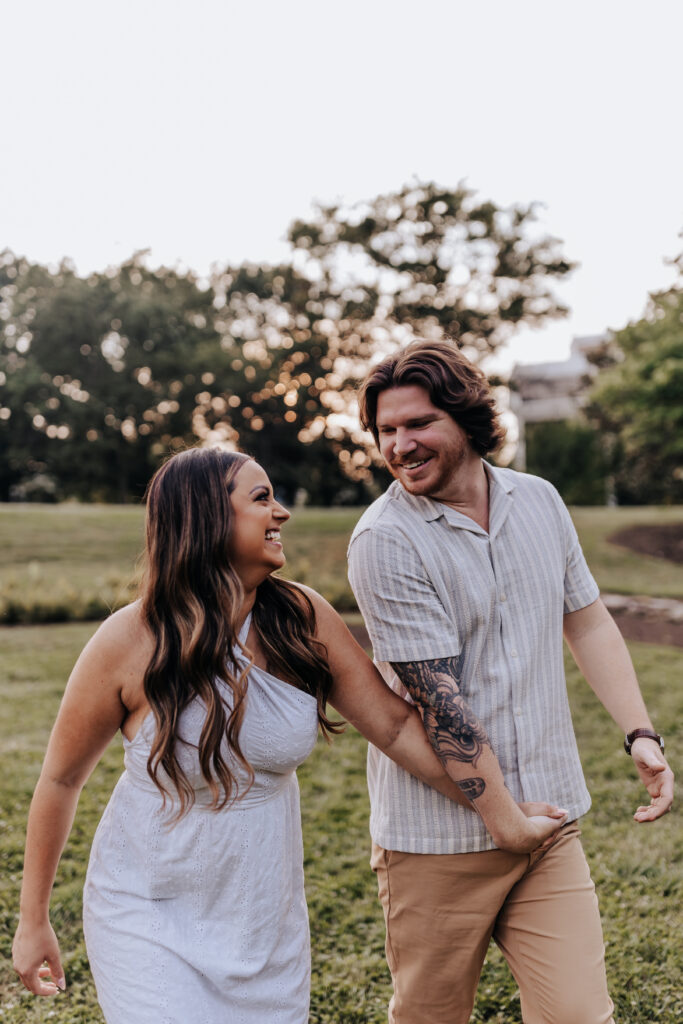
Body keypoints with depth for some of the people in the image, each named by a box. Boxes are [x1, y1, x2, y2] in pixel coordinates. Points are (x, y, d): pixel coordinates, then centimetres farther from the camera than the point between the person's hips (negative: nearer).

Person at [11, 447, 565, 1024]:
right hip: (150, 916, -3)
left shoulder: (302, 619, -10)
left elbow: (395, 724, -3)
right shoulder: (129, 643, -18)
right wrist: (33, 922, 1)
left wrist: (504, 815, -2)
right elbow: (62, 778, -6)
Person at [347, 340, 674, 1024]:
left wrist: (640, 734, 6)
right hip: (438, 838, -4)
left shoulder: (539, 501, 5)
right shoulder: (385, 542, -15)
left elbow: (587, 622, 15)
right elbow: (437, 698, -17)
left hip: (551, 820, 4)